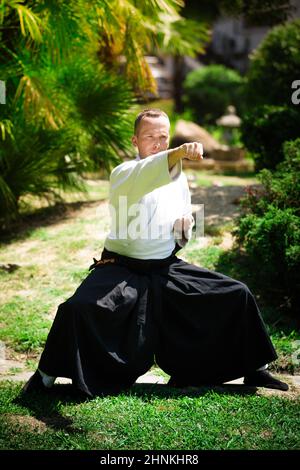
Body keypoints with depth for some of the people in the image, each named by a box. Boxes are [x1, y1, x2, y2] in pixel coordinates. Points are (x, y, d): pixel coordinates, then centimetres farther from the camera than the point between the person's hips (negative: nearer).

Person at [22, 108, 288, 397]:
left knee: (237, 296, -1)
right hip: (123, 270, -5)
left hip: (168, 270, 5)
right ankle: (46, 376, -6)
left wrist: (184, 230, -6)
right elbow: (142, 177, -36)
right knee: (76, 309, -30)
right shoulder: (123, 173, -8)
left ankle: (254, 370, 18)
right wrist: (179, 153, -54)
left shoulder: (179, 178, 9)